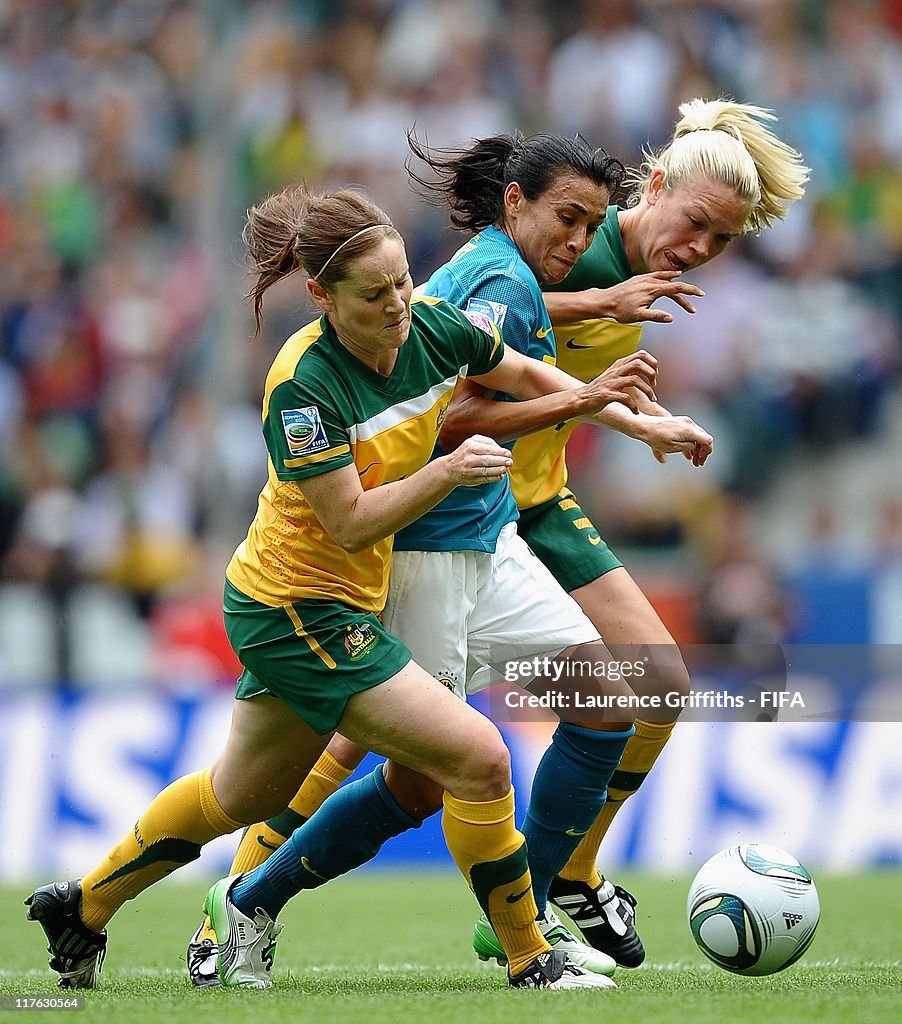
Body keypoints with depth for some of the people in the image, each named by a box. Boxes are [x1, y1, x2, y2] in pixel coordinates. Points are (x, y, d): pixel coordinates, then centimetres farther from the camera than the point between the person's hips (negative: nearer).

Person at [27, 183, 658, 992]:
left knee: (241, 795, 25)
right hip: (299, 611, -9)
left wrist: (591, 395, -4)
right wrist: (446, 471, -36)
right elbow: (352, 523, -26)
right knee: (478, 758, -13)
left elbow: (520, 374, 13)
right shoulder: (303, 384, -27)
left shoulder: (432, 326, -7)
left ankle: (81, 909, 41)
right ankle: (528, 961, 2)